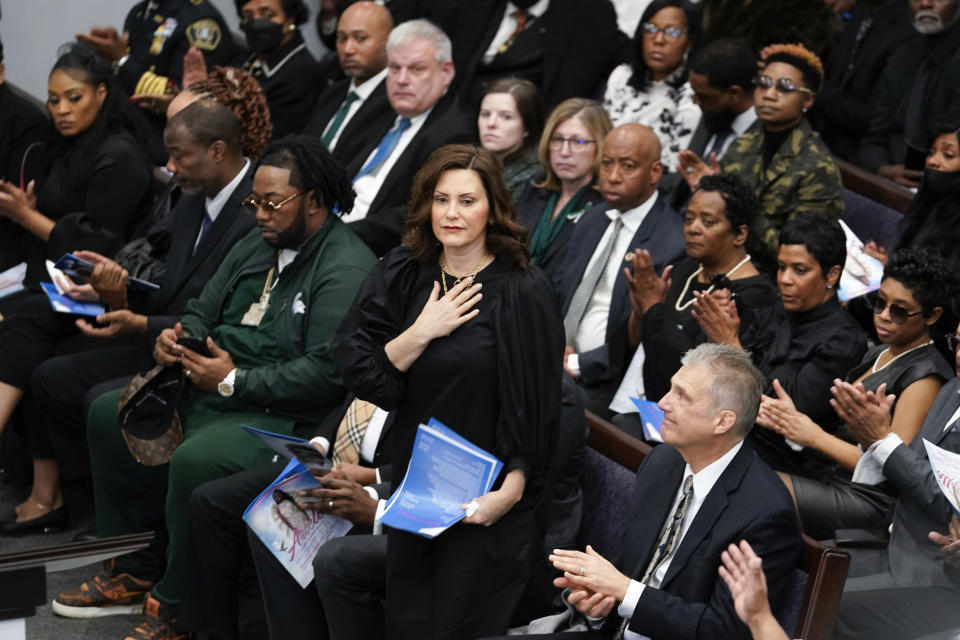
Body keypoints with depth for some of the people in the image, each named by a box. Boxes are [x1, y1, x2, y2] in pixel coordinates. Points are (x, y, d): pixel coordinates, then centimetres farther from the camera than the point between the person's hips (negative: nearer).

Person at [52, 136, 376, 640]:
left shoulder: (347, 270, -17)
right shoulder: (258, 245, 14)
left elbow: (326, 372, -25)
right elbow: (204, 310, 22)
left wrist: (234, 381, -22)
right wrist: (175, 338, -2)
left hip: (280, 415, -10)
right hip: (211, 385, 10)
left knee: (193, 460, -34)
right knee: (108, 414, 6)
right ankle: (136, 572, 12)